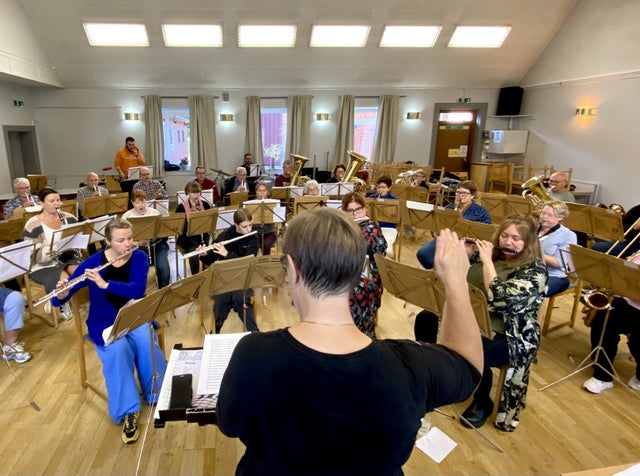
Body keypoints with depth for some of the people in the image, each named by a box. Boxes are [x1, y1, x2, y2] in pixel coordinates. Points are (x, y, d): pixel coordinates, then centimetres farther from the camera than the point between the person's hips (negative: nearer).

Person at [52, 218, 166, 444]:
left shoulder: (140, 258, -7)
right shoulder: (92, 263, -10)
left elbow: (138, 290, -22)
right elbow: (60, 299, -9)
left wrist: (105, 284, -32)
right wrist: (61, 293, -32)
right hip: (105, 323, -1)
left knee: (146, 341, -31)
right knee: (118, 349, -32)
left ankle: (158, 394, -8)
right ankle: (128, 412, -20)